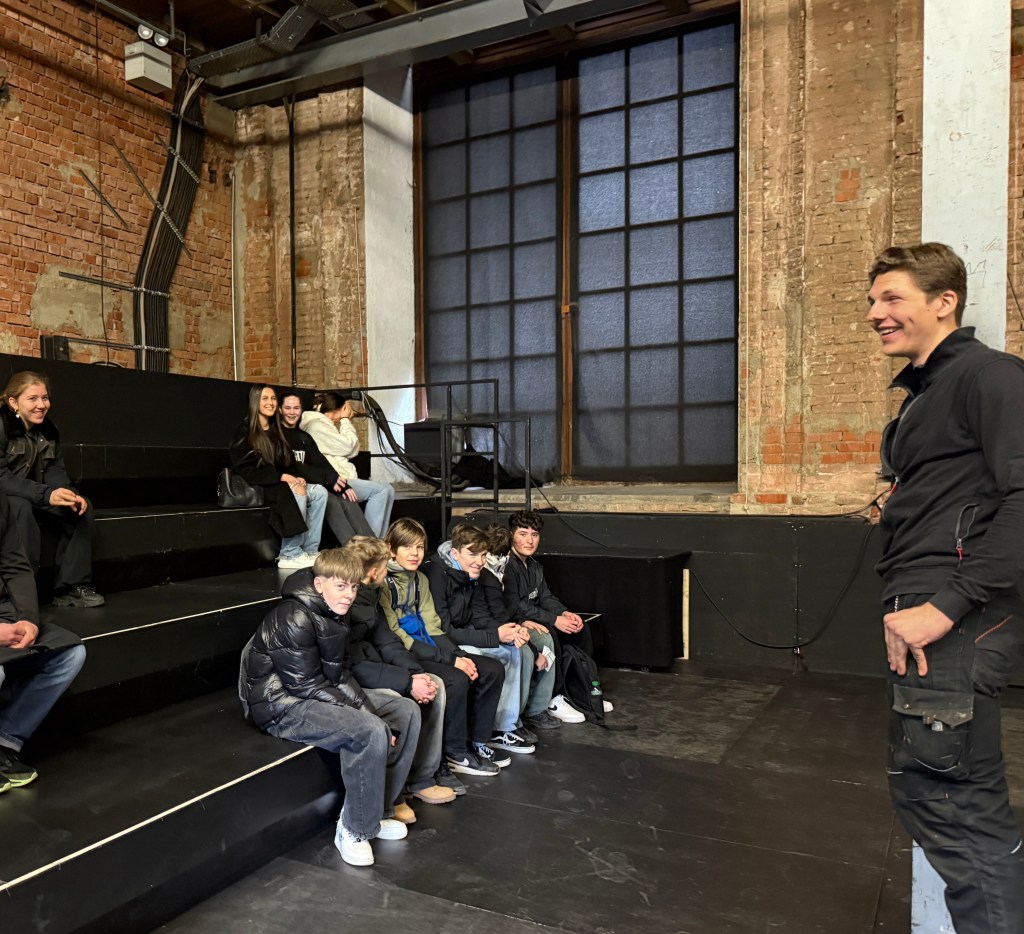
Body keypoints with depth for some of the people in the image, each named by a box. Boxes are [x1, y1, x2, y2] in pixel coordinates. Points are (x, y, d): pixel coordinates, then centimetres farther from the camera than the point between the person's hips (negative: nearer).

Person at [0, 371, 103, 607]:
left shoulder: (49, 430, 3)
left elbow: (55, 471, -1)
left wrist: (70, 494, -24)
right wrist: (47, 494, -38)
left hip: (33, 499, 7)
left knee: (82, 507, -13)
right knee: (21, 508, -38)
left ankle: (72, 587, -12)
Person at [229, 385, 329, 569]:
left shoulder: (276, 431, 17)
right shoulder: (245, 432, -5)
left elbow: (290, 463, 17)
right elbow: (245, 470, -15)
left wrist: (298, 477, -7)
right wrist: (281, 477, -22)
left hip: (280, 483, 7)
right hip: (256, 488, -7)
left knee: (319, 492, -16)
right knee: (296, 494, -33)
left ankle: (310, 550, -19)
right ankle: (290, 556, -27)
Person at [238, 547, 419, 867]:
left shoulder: (332, 615, 5)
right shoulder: (293, 619, -23)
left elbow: (337, 675, 7)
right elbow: (307, 687, -24)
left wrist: (365, 707, -8)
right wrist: (365, 715, -20)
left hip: (318, 694, 10)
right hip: (283, 706, -10)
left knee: (406, 711, 2)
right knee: (371, 733, -30)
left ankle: (376, 810, 9)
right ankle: (354, 830, -10)